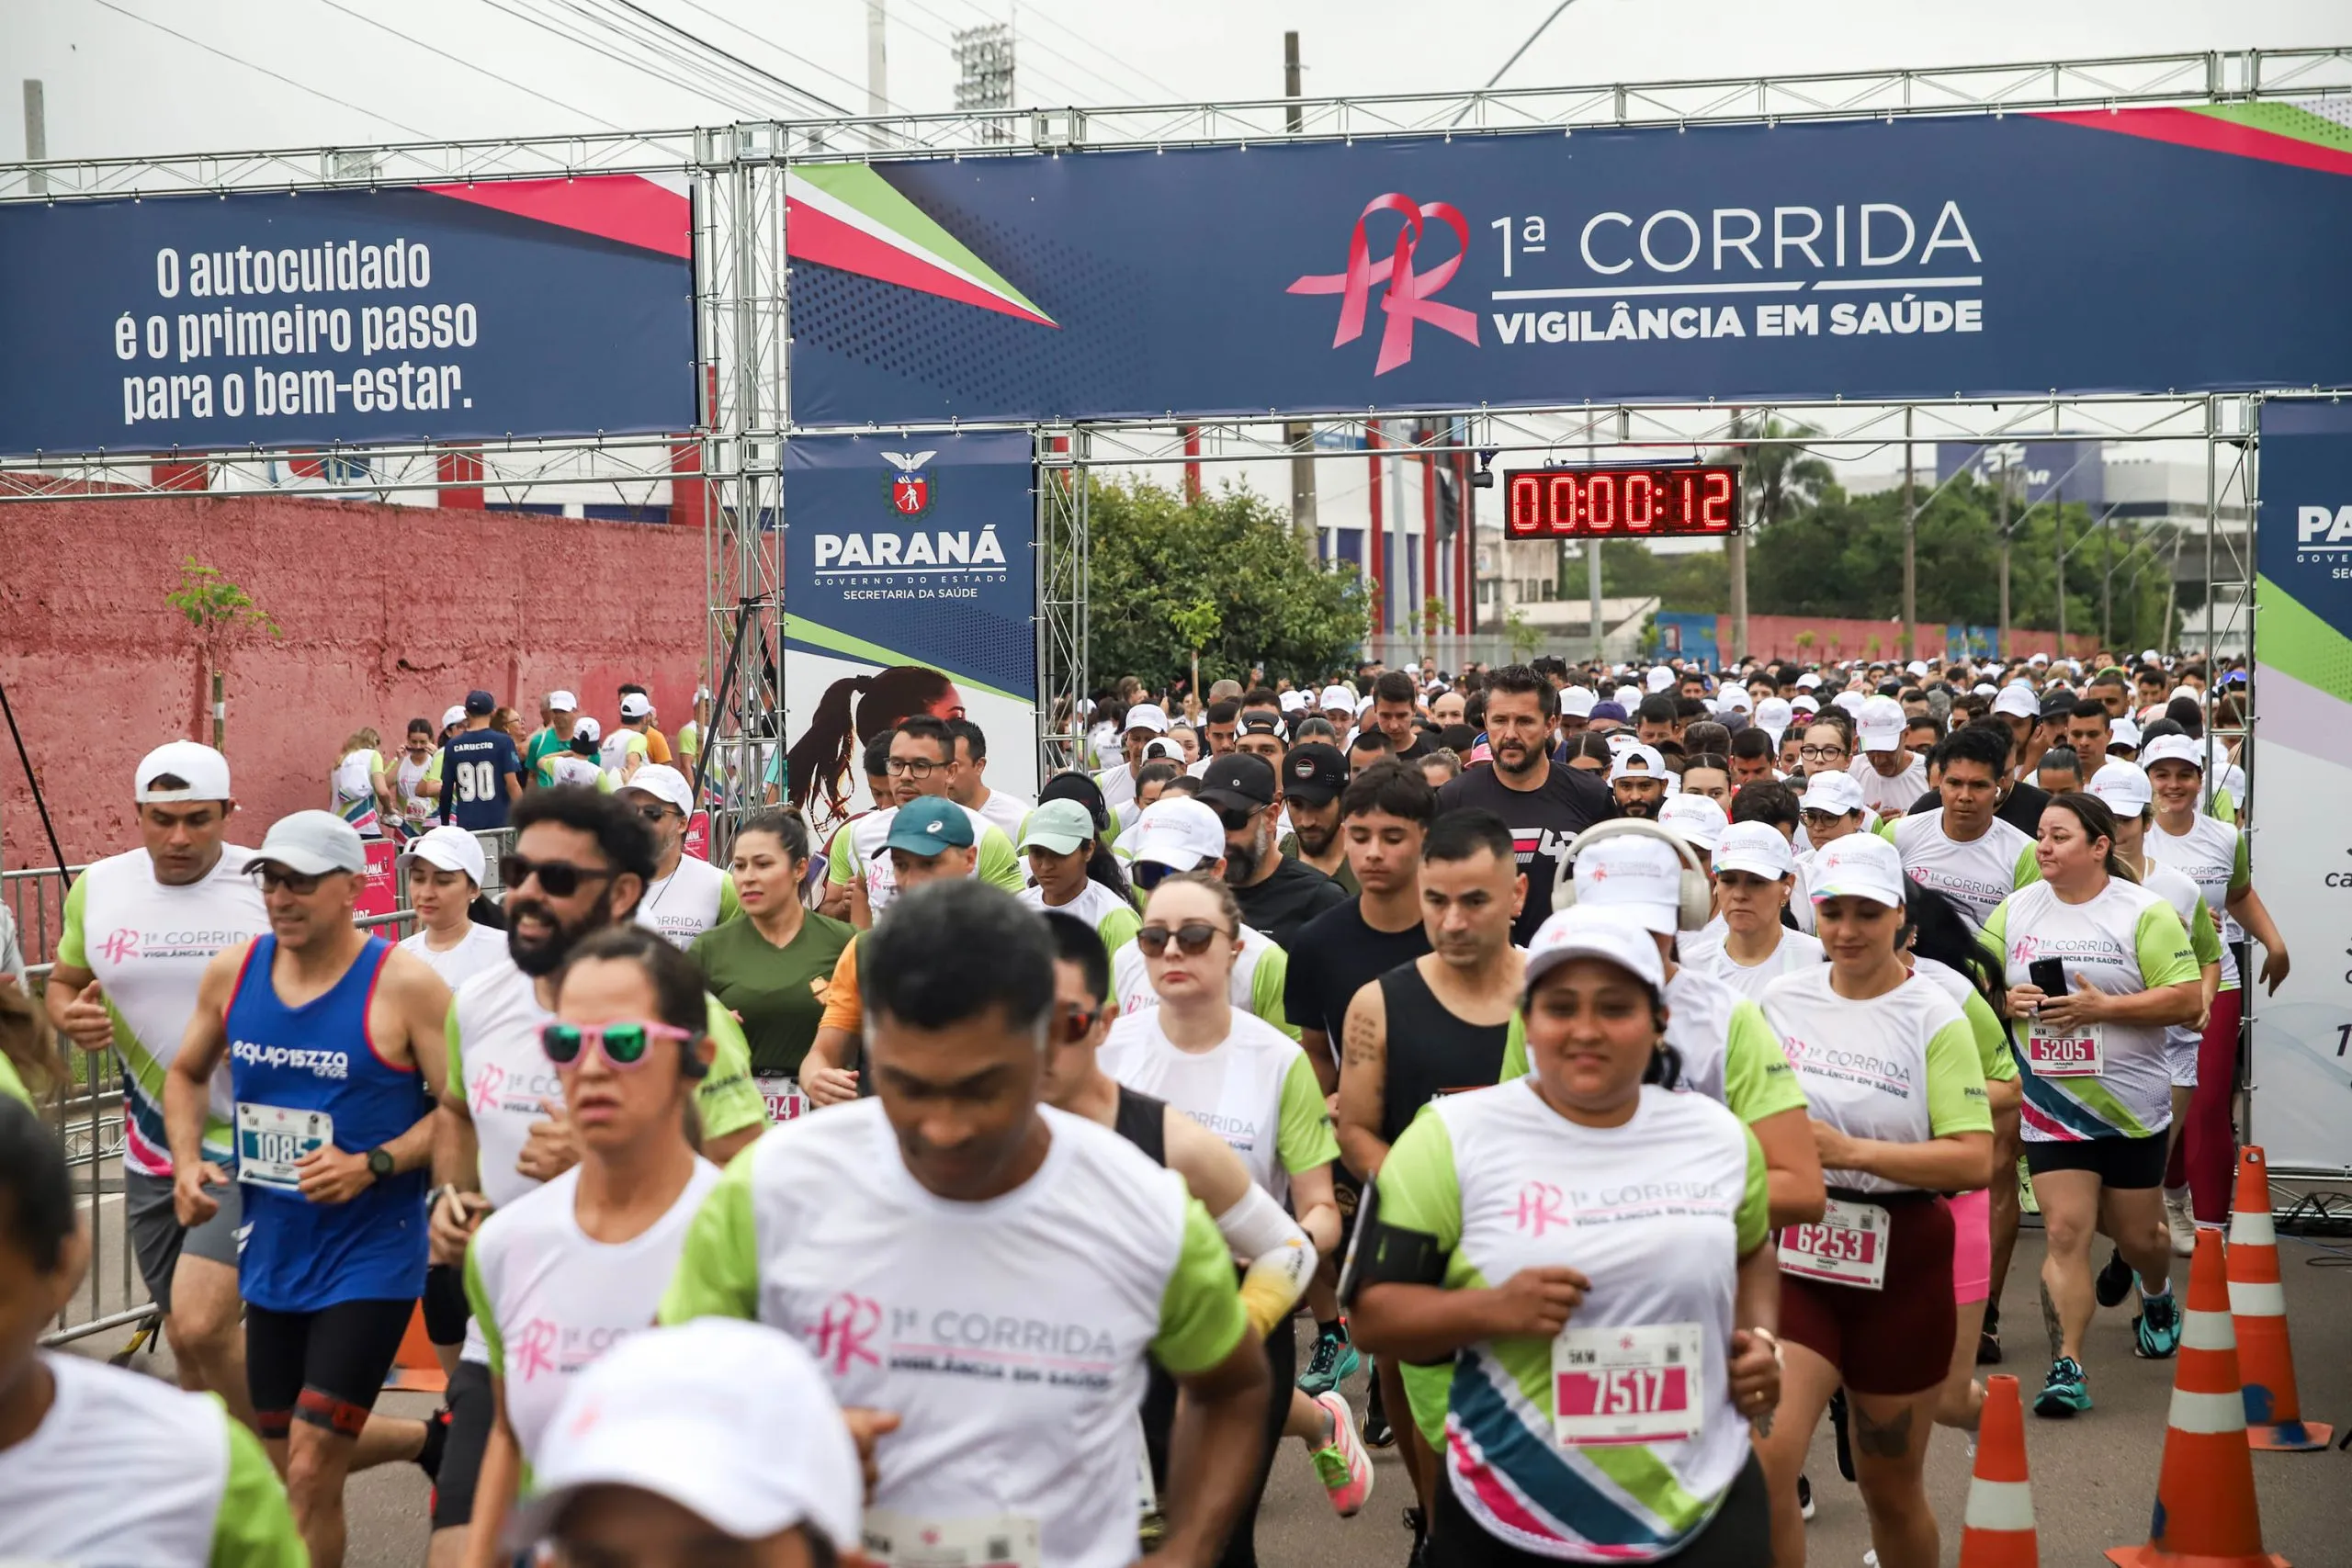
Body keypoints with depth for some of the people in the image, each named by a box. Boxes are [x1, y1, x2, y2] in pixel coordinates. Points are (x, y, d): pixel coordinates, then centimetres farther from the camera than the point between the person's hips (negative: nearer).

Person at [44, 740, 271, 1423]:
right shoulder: (97, 888, 2)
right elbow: (60, 983, 16)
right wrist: (67, 1016, -8)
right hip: (152, 1151, 5)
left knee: (201, 1325, -18)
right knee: (186, 1340, 14)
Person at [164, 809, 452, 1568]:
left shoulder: (404, 984, -15)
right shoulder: (233, 971, 1)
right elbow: (187, 1074, 17)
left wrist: (372, 1166, -24)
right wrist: (187, 1160, 1)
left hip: (369, 1256, -6)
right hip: (271, 1251, 7)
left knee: (310, 1469, -10)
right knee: (286, 1458, 19)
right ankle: (434, 1436, 45)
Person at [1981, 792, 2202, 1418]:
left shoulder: (2145, 912, -8)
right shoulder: (2016, 909, 5)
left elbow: (2187, 1001, -13)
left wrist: (2101, 1006, -22)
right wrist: (2007, 1000, -10)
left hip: (2132, 1107, -2)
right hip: (2050, 1105, 2)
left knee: (2137, 1234, 13)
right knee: (2065, 1232, -9)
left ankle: (2157, 1295, 47)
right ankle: (2066, 1367, -8)